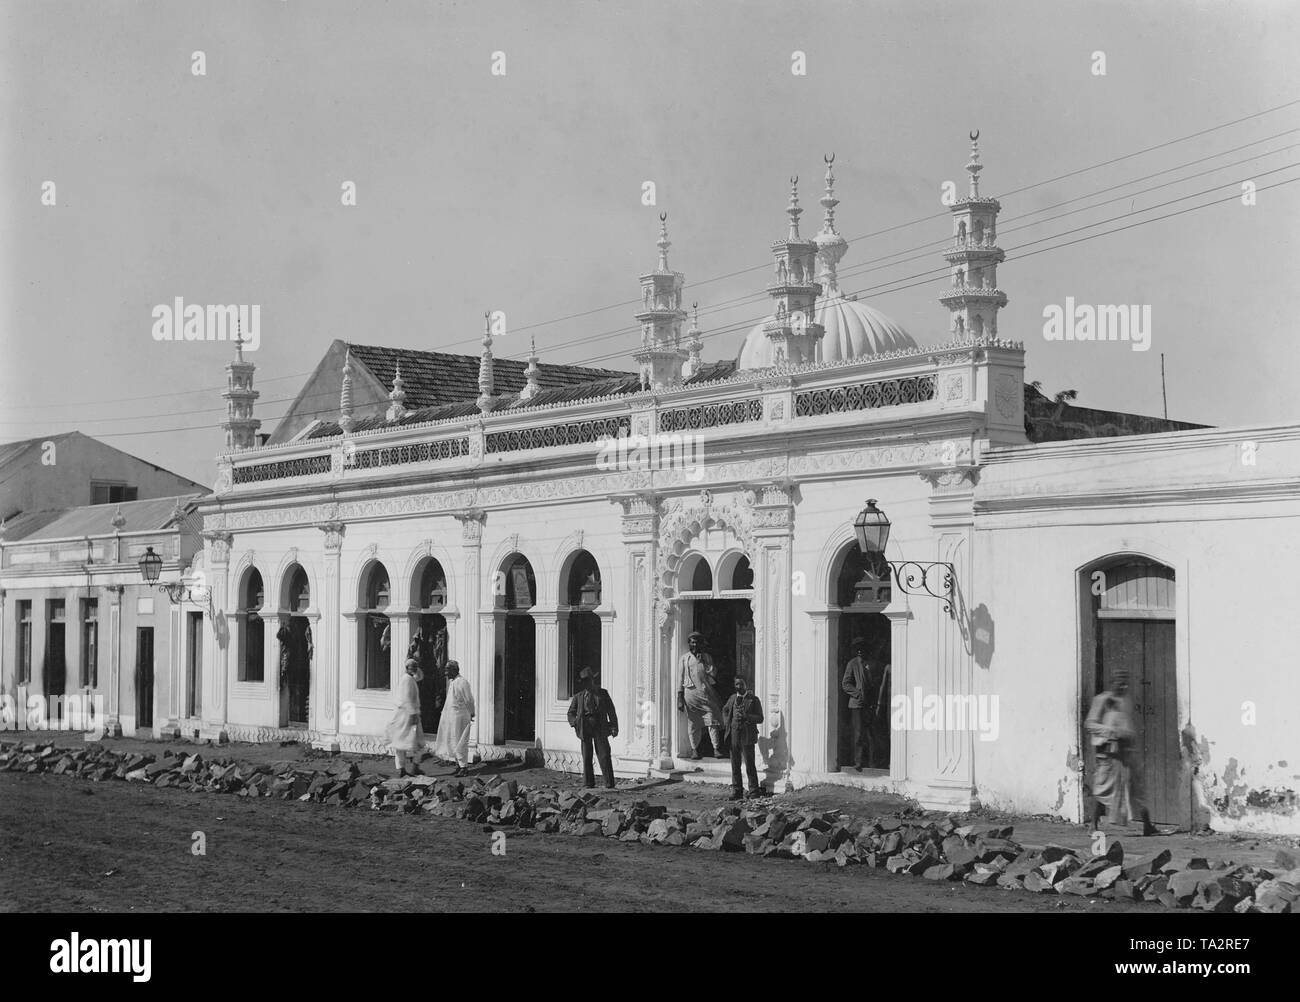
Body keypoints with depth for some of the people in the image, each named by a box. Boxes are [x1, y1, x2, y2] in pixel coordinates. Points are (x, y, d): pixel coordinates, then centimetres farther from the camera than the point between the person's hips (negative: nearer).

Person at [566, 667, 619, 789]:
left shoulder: (603, 694, 14)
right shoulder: (579, 697, 15)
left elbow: (611, 711, 12)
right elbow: (571, 712, 16)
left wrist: (614, 727, 2)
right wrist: (574, 723, -5)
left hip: (600, 728, -1)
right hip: (585, 728, 1)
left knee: (604, 755, -8)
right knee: (586, 757, 1)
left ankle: (609, 783, -7)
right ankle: (588, 783, 7)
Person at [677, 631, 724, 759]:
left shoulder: (706, 657, 14)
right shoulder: (685, 658, 8)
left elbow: (714, 673, 7)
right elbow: (680, 677, 7)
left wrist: (703, 662, -5)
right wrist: (679, 698, 1)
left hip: (706, 692, 1)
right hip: (691, 692, -1)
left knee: (712, 721, -9)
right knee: (692, 724, 0)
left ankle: (716, 749, -9)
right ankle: (694, 749, 9)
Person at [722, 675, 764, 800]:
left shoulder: (753, 699, -2)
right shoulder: (732, 698, 11)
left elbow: (760, 718, -5)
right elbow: (725, 710, 30)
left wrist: (746, 717, -20)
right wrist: (727, 723, 14)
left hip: (747, 736, -4)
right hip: (733, 735, 4)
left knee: (749, 765, -1)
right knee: (735, 765, 8)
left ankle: (754, 791, 8)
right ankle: (736, 791, 15)